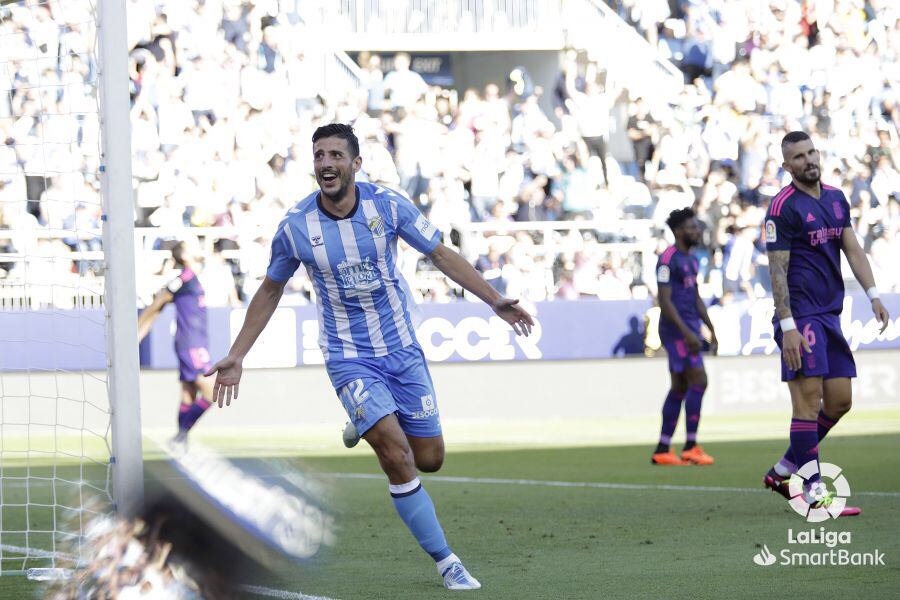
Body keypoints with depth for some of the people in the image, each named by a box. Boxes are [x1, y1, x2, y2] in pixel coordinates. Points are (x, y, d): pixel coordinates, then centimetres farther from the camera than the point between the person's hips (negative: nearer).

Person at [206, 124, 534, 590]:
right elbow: (270, 290, 5)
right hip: (348, 356, -3)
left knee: (429, 460, 6)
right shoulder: (295, 226, -11)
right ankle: (445, 561, -8)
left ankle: (369, 429, 38)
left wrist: (495, 301, -5)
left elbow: (441, 254, 1)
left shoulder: (388, 205, -10)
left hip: (401, 348, 3)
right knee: (398, 456, -19)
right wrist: (236, 356, 4)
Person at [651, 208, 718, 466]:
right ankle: (690, 447, -9)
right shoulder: (668, 259, -13)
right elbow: (664, 300, -17)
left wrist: (711, 329, 20)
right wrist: (686, 333, -22)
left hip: (688, 330, 10)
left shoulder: (692, 260, 17)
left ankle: (662, 450, 11)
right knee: (698, 381, -12)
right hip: (676, 329, -10)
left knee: (679, 387, 9)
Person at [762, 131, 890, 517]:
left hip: (830, 314, 8)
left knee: (839, 401, 7)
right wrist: (787, 327, -18)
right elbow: (777, 270, -12)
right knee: (809, 399, -10)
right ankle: (813, 493, -7)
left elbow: (852, 249, 17)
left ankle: (784, 470, 20)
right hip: (801, 317, -8)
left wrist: (873, 295, 5)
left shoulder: (836, 199, 14)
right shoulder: (783, 207, -9)